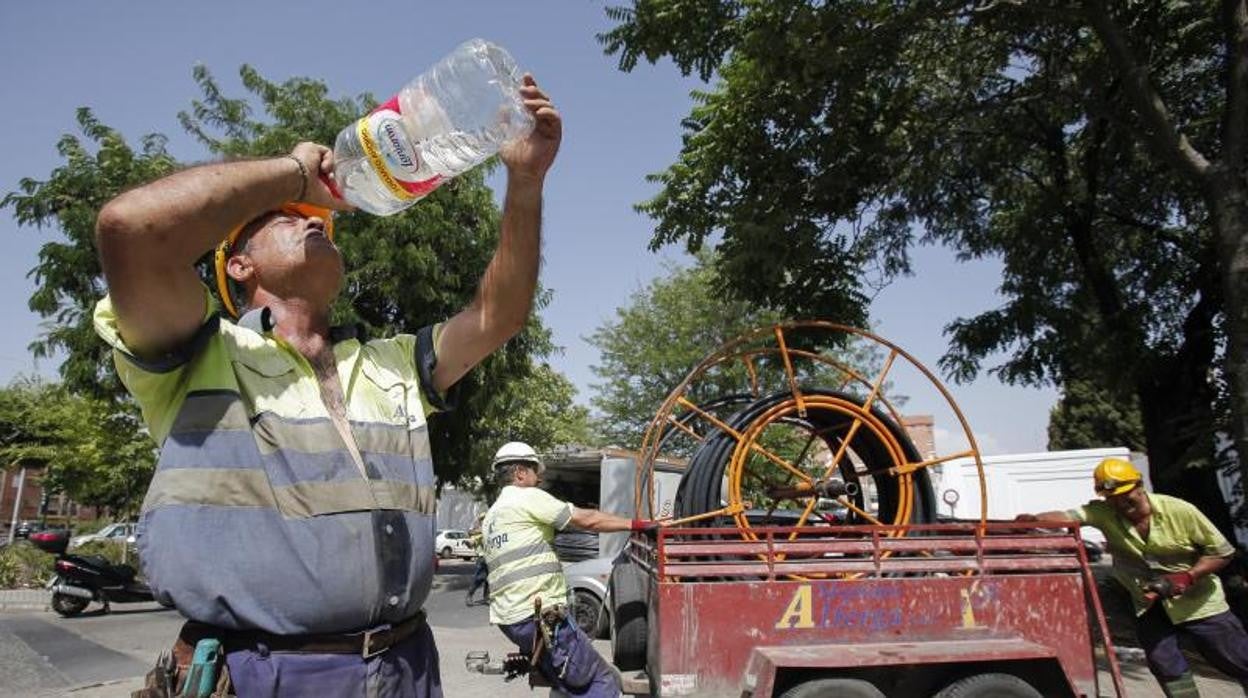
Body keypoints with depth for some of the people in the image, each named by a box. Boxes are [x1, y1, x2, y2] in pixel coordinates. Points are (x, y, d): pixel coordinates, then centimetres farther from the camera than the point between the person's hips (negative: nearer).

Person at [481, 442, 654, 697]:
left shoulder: (490, 517, 21)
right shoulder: (527, 497, -6)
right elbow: (587, 520, -8)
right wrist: (637, 524, -2)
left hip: (510, 619, 10)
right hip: (539, 616, -9)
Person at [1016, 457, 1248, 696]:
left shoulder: (1180, 511, -20)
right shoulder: (1104, 513, -15)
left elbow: (1222, 551, -12)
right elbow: (1068, 516, -30)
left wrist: (1186, 577, -25)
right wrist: (1033, 519, -50)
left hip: (1197, 602, -2)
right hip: (1150, 603, 2)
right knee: (1164, 665, 0)